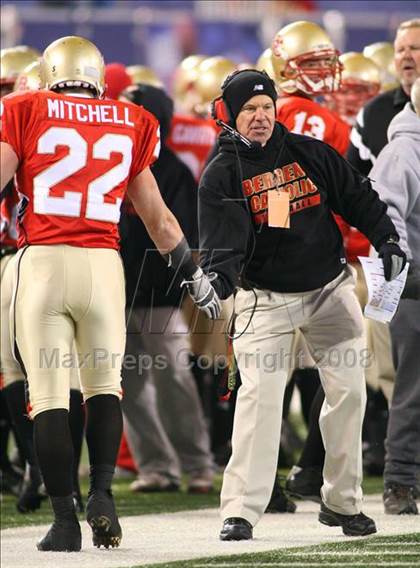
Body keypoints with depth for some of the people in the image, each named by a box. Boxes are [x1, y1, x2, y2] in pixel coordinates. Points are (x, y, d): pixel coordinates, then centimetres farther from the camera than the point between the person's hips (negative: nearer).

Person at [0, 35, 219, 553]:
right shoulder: (129, 124, 14)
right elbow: (156, 216, 20)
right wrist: (194, 273, 30)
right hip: (102, 263, 2)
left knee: (48, 396, 1)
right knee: (103, 385, 17)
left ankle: (64, 519, -2)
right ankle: (101, 494, 0)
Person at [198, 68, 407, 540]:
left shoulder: (309, 153, 0)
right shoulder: (221, 175, -9)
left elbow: (357, 197, 8)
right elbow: (222, 240, -19)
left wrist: (386, 240, -4)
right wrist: (218, 277, -38)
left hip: (330, 289, 4)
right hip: (264, 298, -4)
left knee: (348, 391, 3)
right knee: (260, 393, -17)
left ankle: (341, 501, 18)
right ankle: (240, 510, -17)